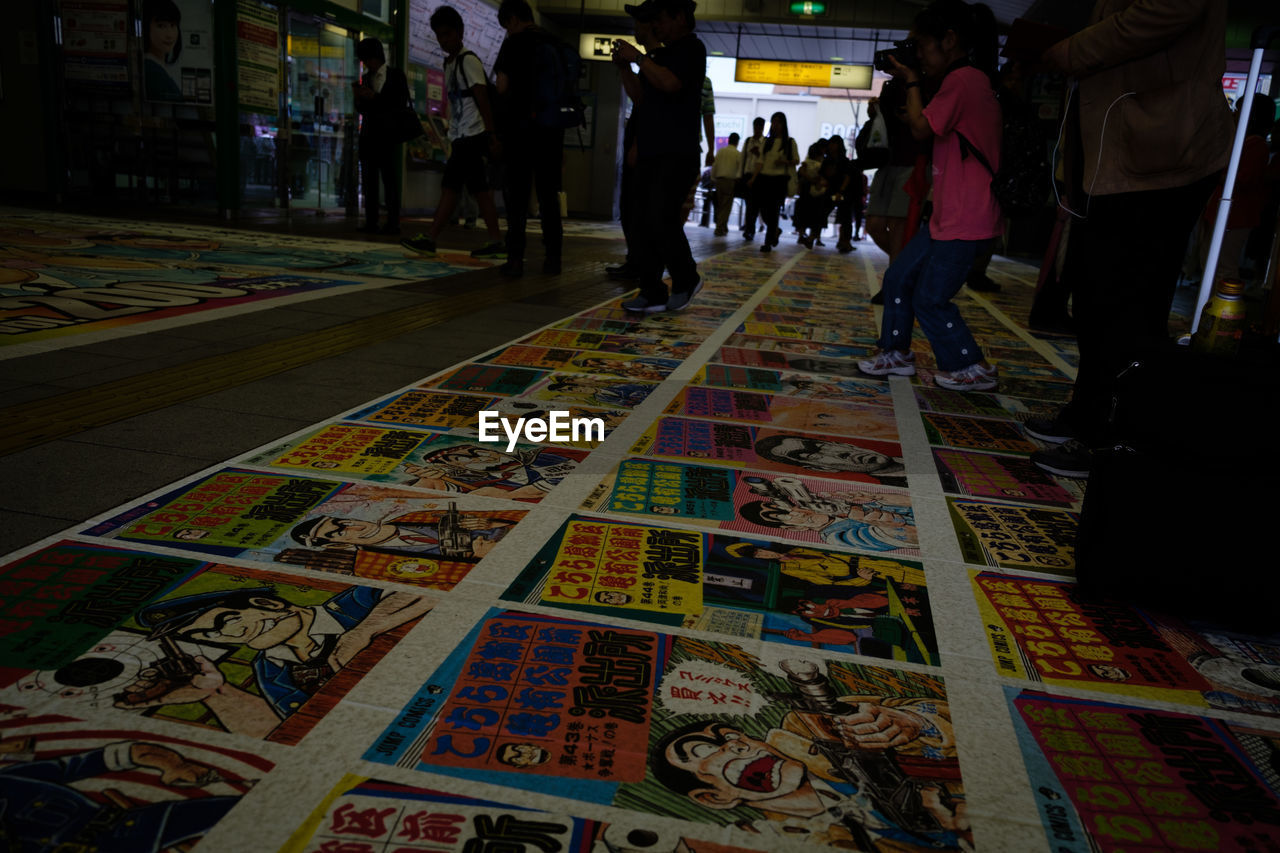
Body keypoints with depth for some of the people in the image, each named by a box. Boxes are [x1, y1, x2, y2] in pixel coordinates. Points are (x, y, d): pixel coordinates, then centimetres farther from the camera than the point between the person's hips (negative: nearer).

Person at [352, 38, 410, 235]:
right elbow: (361, 109, 17)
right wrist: (359, 96, -4)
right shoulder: (366, 78, 16)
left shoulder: (396, 75, 2)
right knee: (369, 179, 1)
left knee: (389, 178, -7)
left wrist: (373, 96, -12)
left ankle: (393, 223, -7)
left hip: (387, 135, -5)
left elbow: (400, 104, -6)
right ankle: (371, 223, 1)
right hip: (368, 134, 5)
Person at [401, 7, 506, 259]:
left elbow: (483, 99, -14)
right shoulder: (449, 63, 18)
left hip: (473, 135, -9)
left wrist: (491, 135, -20)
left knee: (450, 186, -9)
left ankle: (430, 240, -7)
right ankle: (496, 242, 4)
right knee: (479, 189, 4)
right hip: (460, 136, 9)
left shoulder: (469, 60, -8)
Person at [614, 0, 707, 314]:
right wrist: (624, 64, 11)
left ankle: (687, 279, 4)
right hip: (651, 152, 9)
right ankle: (653, 294, 6)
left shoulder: (691, 48, -3)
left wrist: (638, 57, -11)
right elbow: (640, 95, 24)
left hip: (676, 155, -9)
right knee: (648, 225, 3)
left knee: (661, 221, -16)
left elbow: (669, 83, -20)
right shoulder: (662, 54, 24)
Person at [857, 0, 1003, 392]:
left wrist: (911, 82, -4)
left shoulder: (961, 79, -15)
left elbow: (922, 129, -17)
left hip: (965, 220, -10)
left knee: (930, 299, -4)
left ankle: (973, 369, 10)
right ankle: (896, 353, 23)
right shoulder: (971, 80, 17)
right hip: (947, 214, 10)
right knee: (898, 277, 13)